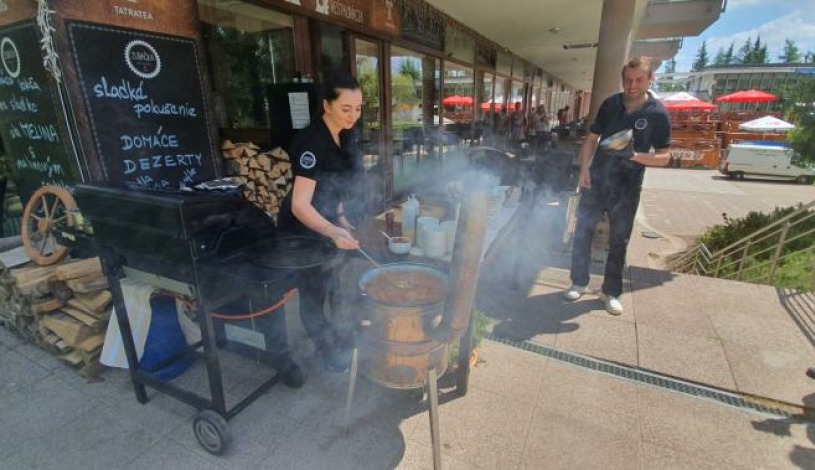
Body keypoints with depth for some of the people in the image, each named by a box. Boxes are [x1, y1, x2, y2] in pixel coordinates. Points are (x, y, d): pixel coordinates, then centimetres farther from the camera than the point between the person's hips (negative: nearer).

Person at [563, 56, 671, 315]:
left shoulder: (658, 114, -6)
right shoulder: (610, 104, 2)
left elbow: (664, 157, -5)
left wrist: (634, 155, -24)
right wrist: (584, 169, -6)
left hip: (627, 188, -2)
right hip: (596, 180, 2)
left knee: (618, 241, 7)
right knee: (582, 232, 5)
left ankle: (611, 292, 22)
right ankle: (579, 282, 21)